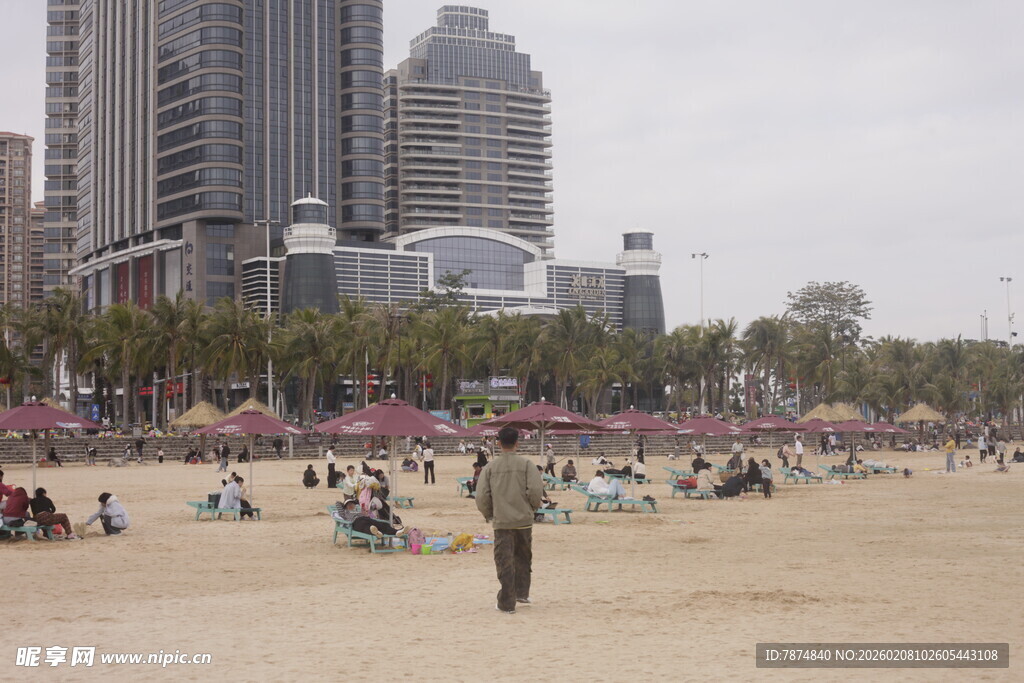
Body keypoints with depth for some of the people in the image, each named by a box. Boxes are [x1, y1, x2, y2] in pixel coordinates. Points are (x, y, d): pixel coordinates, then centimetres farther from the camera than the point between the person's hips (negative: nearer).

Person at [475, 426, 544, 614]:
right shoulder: (525, 464, -3)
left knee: (504, 563, 2)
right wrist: (533, 508, 9)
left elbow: (481, 496, -3)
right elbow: (536, 489, -10)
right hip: (524, 519, 1)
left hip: (501, 522, -1)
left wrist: (489, 514, 13)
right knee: (523, 558, 20)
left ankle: (507, 604, 4)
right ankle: (522, 593, 26)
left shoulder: (491, 467, 0)